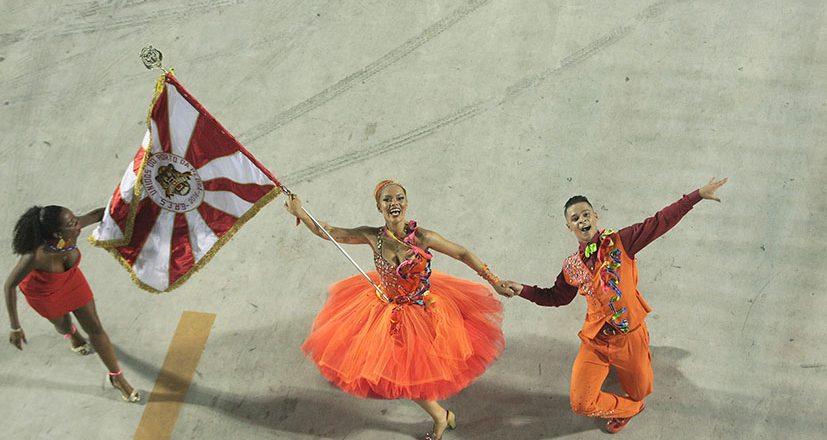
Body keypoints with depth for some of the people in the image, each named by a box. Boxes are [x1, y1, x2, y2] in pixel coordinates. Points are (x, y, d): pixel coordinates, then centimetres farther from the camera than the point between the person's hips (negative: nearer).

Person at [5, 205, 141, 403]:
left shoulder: (71, 229, -36)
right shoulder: (34, 255, -47)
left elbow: (97, 214, -15)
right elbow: (9, 285, -30)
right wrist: (15, 327, -25)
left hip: (69, 277, 3)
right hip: (41, 289, -3)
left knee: (95, 328, 10)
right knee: (62, 323, 28)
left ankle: (117, 378, 31)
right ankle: (71, 333, 68)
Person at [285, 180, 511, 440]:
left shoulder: (422, 237, -23)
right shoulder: (373, 237, -17)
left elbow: (462, 254, -15)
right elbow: (328, 232, -10)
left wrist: (495, 283, -12)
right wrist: (300, 214, -22)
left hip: (421, 310, -3)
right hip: (388, 310, 3)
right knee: (396, 371, 13)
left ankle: (440, 415, 38)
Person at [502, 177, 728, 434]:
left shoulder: (620, 242, -8)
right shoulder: (571, 267, 2)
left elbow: (659, 223, -11)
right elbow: (557, 297, 17)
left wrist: (699, 195, -15)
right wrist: (522, 290, 5)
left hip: (631, 338, -2)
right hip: (595, 342, 2)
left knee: (639, 393, 14)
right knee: (581, 404, -3)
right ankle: (629, 409, 30)